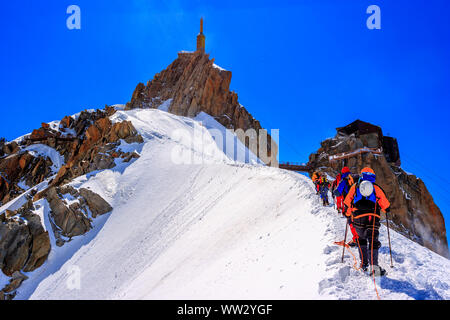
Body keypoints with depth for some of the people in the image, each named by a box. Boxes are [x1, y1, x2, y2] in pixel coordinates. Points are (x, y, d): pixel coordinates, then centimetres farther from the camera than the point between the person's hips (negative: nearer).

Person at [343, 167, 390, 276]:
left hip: (357, 219, 1)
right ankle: (374, 265, -16)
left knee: (361, 239, 21)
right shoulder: (376, 188, 11)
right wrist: (386, 210, 35)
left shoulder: (354, 187, 13)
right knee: (373, 241, 1)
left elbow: (347, 204, 13)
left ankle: (364, 263, 18)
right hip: (373, 219, -1)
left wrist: (348, 215, 28)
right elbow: (386, 206, 13)